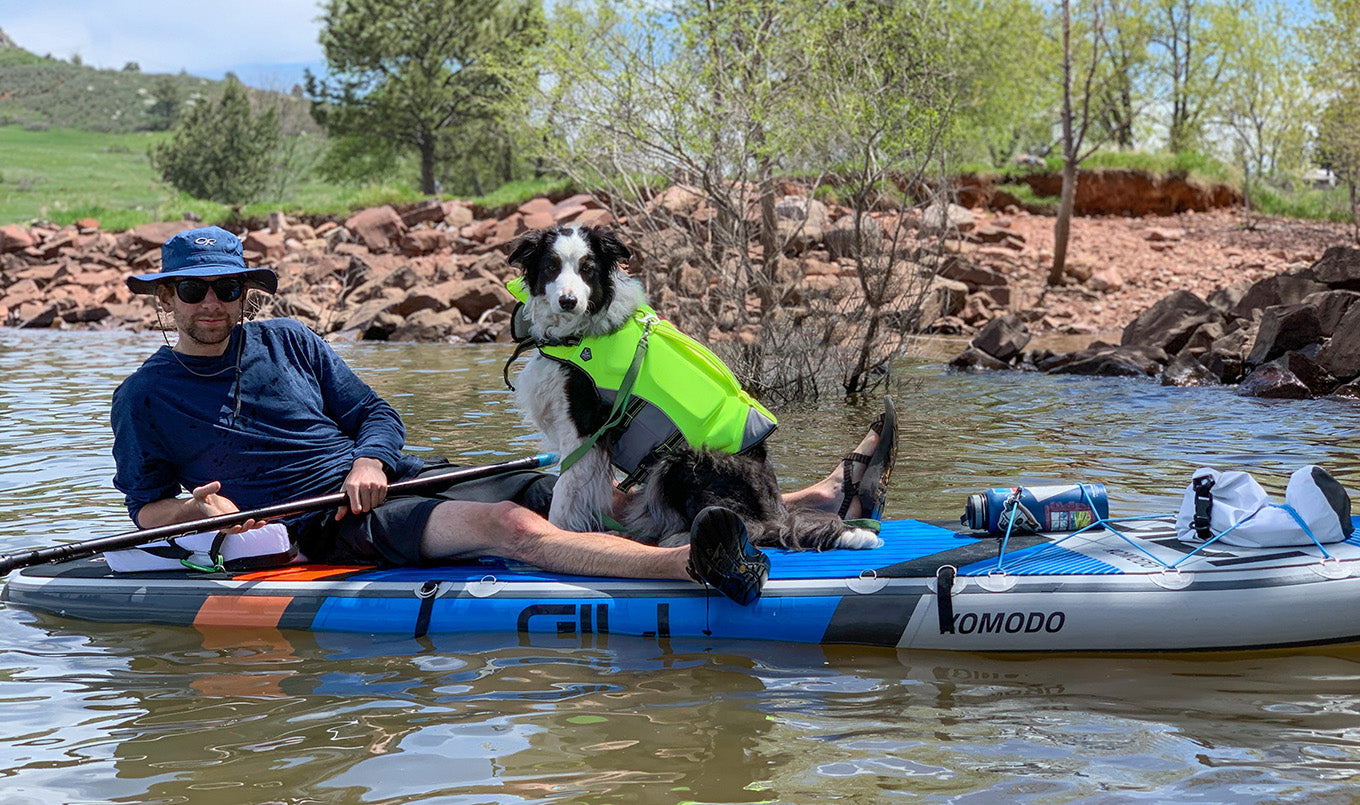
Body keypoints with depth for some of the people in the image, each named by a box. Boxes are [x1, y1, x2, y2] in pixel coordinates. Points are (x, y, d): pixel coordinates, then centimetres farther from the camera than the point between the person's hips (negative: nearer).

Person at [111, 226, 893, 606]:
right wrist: (196, 508, -16)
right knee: (511, 526, -34)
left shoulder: (288, 341, 15)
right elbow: (147, 508, 7)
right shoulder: (145, 395, 6)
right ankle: (698, 565, -56)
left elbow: (375, 413, 14)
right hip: (325, 528, -5)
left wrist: (369, 461, -9)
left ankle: (823, 496, -16)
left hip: (397, 480, 5)